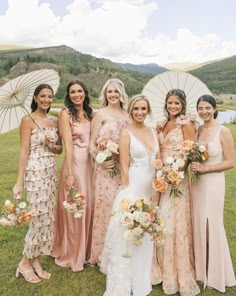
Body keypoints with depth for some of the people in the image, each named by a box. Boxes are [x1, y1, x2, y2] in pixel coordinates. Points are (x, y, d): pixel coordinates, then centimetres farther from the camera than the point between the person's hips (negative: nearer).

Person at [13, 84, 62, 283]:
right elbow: (24, 152, -11)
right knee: (40, 217, -2)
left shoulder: (54, 121, 11)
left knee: (48, 217, 10)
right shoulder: (28, 120, -7)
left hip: (51, 171, 7)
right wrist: (19, 182, -15)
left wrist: (52, 145, -9)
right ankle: (25, 262, 20)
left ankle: (36, 261, 26)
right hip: (35, 172, -6)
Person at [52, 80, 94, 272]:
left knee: (88, 207, 15)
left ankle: (85, 250, 34)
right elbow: (68, 145, -15)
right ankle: (71, 255, 25)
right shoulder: (66, 113, -8)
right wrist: (69, 174, -18)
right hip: (74, 164, -6)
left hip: (90, 164, 6)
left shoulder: (89, 113, 11)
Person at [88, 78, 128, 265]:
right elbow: (92, 144, -4)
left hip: (124, 169, 5)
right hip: (106, 168, -4)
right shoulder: (101, 114, -2)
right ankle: (102, 253, 19)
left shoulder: (127, 115, 12)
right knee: (106, 206, 0)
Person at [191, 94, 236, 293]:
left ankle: (216, 274, 28)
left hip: (213, 183, -5)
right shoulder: (196, 130, 4)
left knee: (212, 225, 5)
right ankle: (201, 269, 33)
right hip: (196, 182, 5)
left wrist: (206, 168, -16)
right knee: (198, 224, 13)